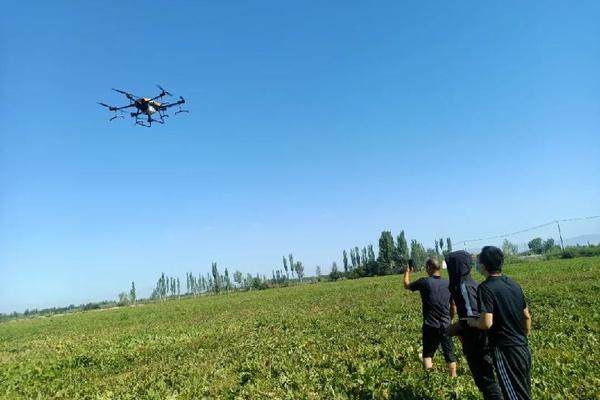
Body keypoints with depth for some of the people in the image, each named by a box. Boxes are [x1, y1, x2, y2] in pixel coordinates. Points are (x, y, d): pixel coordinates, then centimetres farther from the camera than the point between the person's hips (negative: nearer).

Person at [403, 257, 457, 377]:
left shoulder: (424, 282, -12)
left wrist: (407, 271, 22)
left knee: (428, 353, 11)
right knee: (449, 353, 13)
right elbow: (453, 306, 8)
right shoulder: (448, 283, -1)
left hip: (430, 326, -3)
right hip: (446, 326, 3)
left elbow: (407, 285, 5)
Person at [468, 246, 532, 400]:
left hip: (505, 351, -8)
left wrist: (472, 322, -4)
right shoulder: (514, 284, 5)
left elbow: (487, 323, -24)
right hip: (523, 348, 8)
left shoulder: (486, 288, -18)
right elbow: (527, 316, 13)